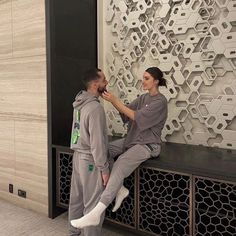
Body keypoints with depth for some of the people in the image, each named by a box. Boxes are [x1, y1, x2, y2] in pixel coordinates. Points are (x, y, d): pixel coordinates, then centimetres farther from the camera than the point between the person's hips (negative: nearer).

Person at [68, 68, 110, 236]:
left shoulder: (80, 103, 6)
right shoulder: (95, 107, -22)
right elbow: (97, 142, -23)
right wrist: (104, 169, -16)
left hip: (78, 156, 9)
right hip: (90, 160, -9)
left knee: (76, 198, 20)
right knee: (93, 204, 4)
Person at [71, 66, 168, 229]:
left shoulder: (160, 101, -11)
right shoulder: (143, 97, 15)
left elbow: (136, 116, -19)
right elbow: (125, 112, 6)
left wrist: (115, 101, -21)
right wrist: (113, 101, -10)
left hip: (148, 145, -8)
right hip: (132, 139, 9)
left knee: (119, 167, -29)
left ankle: (96, 214, -33)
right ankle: (119, 189, 2)